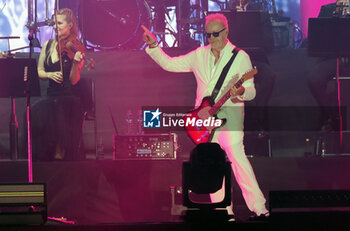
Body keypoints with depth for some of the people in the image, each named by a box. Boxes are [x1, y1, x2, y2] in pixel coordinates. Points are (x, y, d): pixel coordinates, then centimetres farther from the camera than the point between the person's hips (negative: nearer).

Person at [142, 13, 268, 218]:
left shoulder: (240, 57, 1)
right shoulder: (199, 55, 13)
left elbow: (251, 91, -2)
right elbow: (169, 64, 16)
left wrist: (241, 92, -24)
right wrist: (153, 45, 5)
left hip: (229, 112, -5)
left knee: (236, 154, -22)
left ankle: (258, 206, -20)